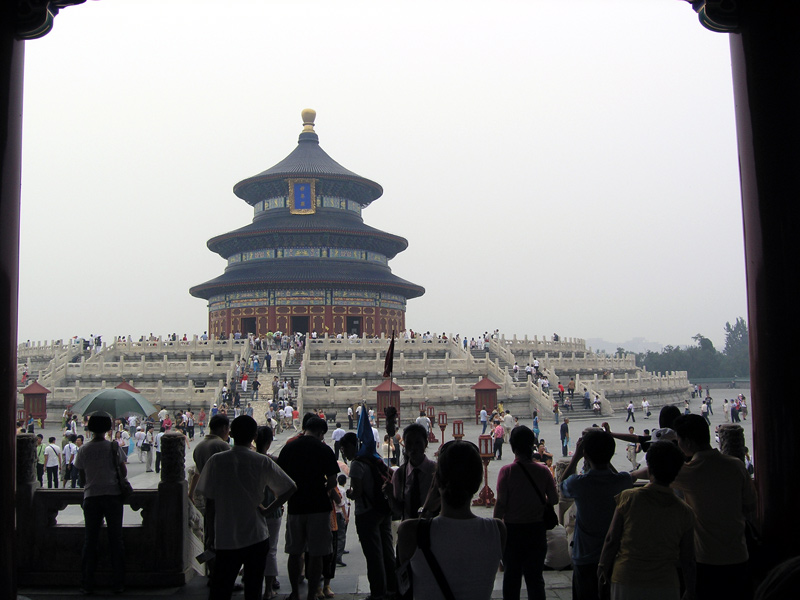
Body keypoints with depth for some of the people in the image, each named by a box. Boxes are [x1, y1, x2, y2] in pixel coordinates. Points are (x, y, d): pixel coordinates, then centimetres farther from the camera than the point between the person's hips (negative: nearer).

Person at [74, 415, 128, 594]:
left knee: (90, 540, 9)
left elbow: (81, 476, 5)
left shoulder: (84, 449, -1)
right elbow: (124, 472, -1)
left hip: (91, 496, 1)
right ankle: (118, 584, 8)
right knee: (116, 539, 5)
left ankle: (87, 584, 12)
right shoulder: (114, 447, -4)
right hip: (113, 494, -1)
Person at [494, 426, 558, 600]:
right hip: (537, 529, 2)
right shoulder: (543, 470, -8)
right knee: (535, 575, 13)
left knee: (512, 574, 12)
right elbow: (554, 500, -3)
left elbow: (501, 504, -15)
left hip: (513, 528, -2)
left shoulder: (506, 471, -16)